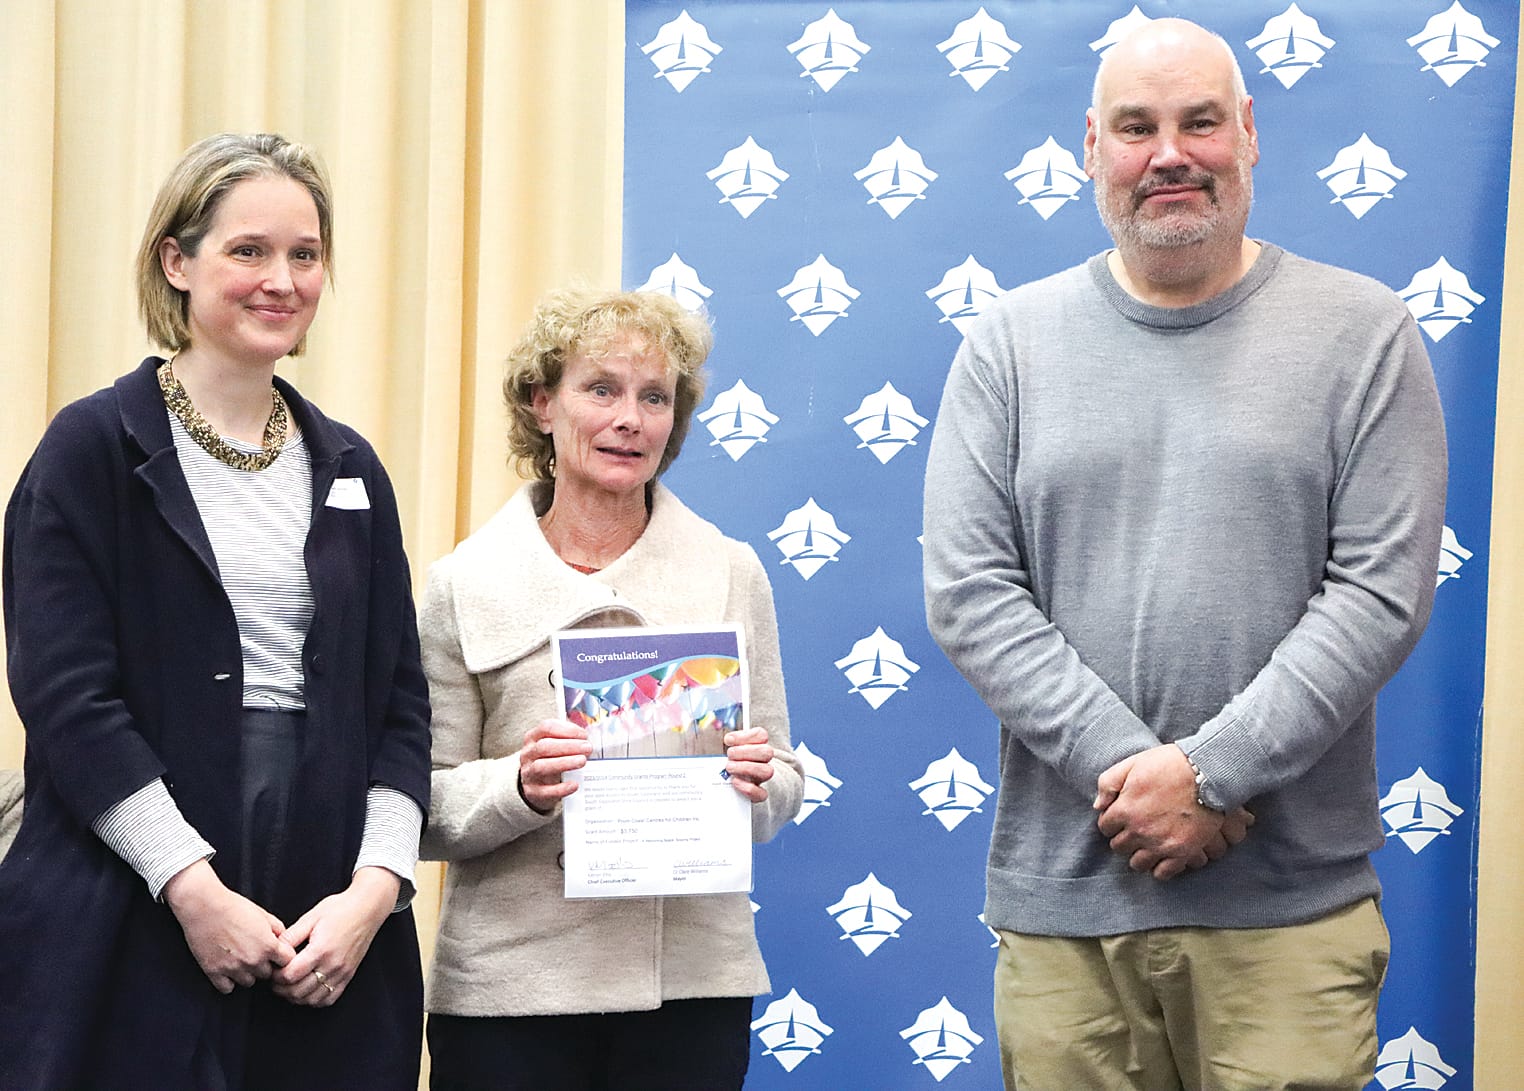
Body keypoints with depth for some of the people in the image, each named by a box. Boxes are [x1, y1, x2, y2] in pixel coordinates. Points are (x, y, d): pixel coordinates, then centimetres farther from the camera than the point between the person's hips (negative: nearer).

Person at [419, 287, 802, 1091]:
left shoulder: (731, 573, 6)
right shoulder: (465, 584, 1)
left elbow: (781, 791, 9)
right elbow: (425, 811, 0)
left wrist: (758, 785, -12)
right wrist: (520, 788, -19)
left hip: (694, 978, 2)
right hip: (510, 989, -1)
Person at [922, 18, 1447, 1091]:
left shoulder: (1362, 332, 3)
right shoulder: (1013, 341, 7)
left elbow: (1382, 592, -4)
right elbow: (969, 593, -1)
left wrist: (1212, 770, -13)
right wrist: (1129, 768, -12)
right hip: (1063, 893, 1)